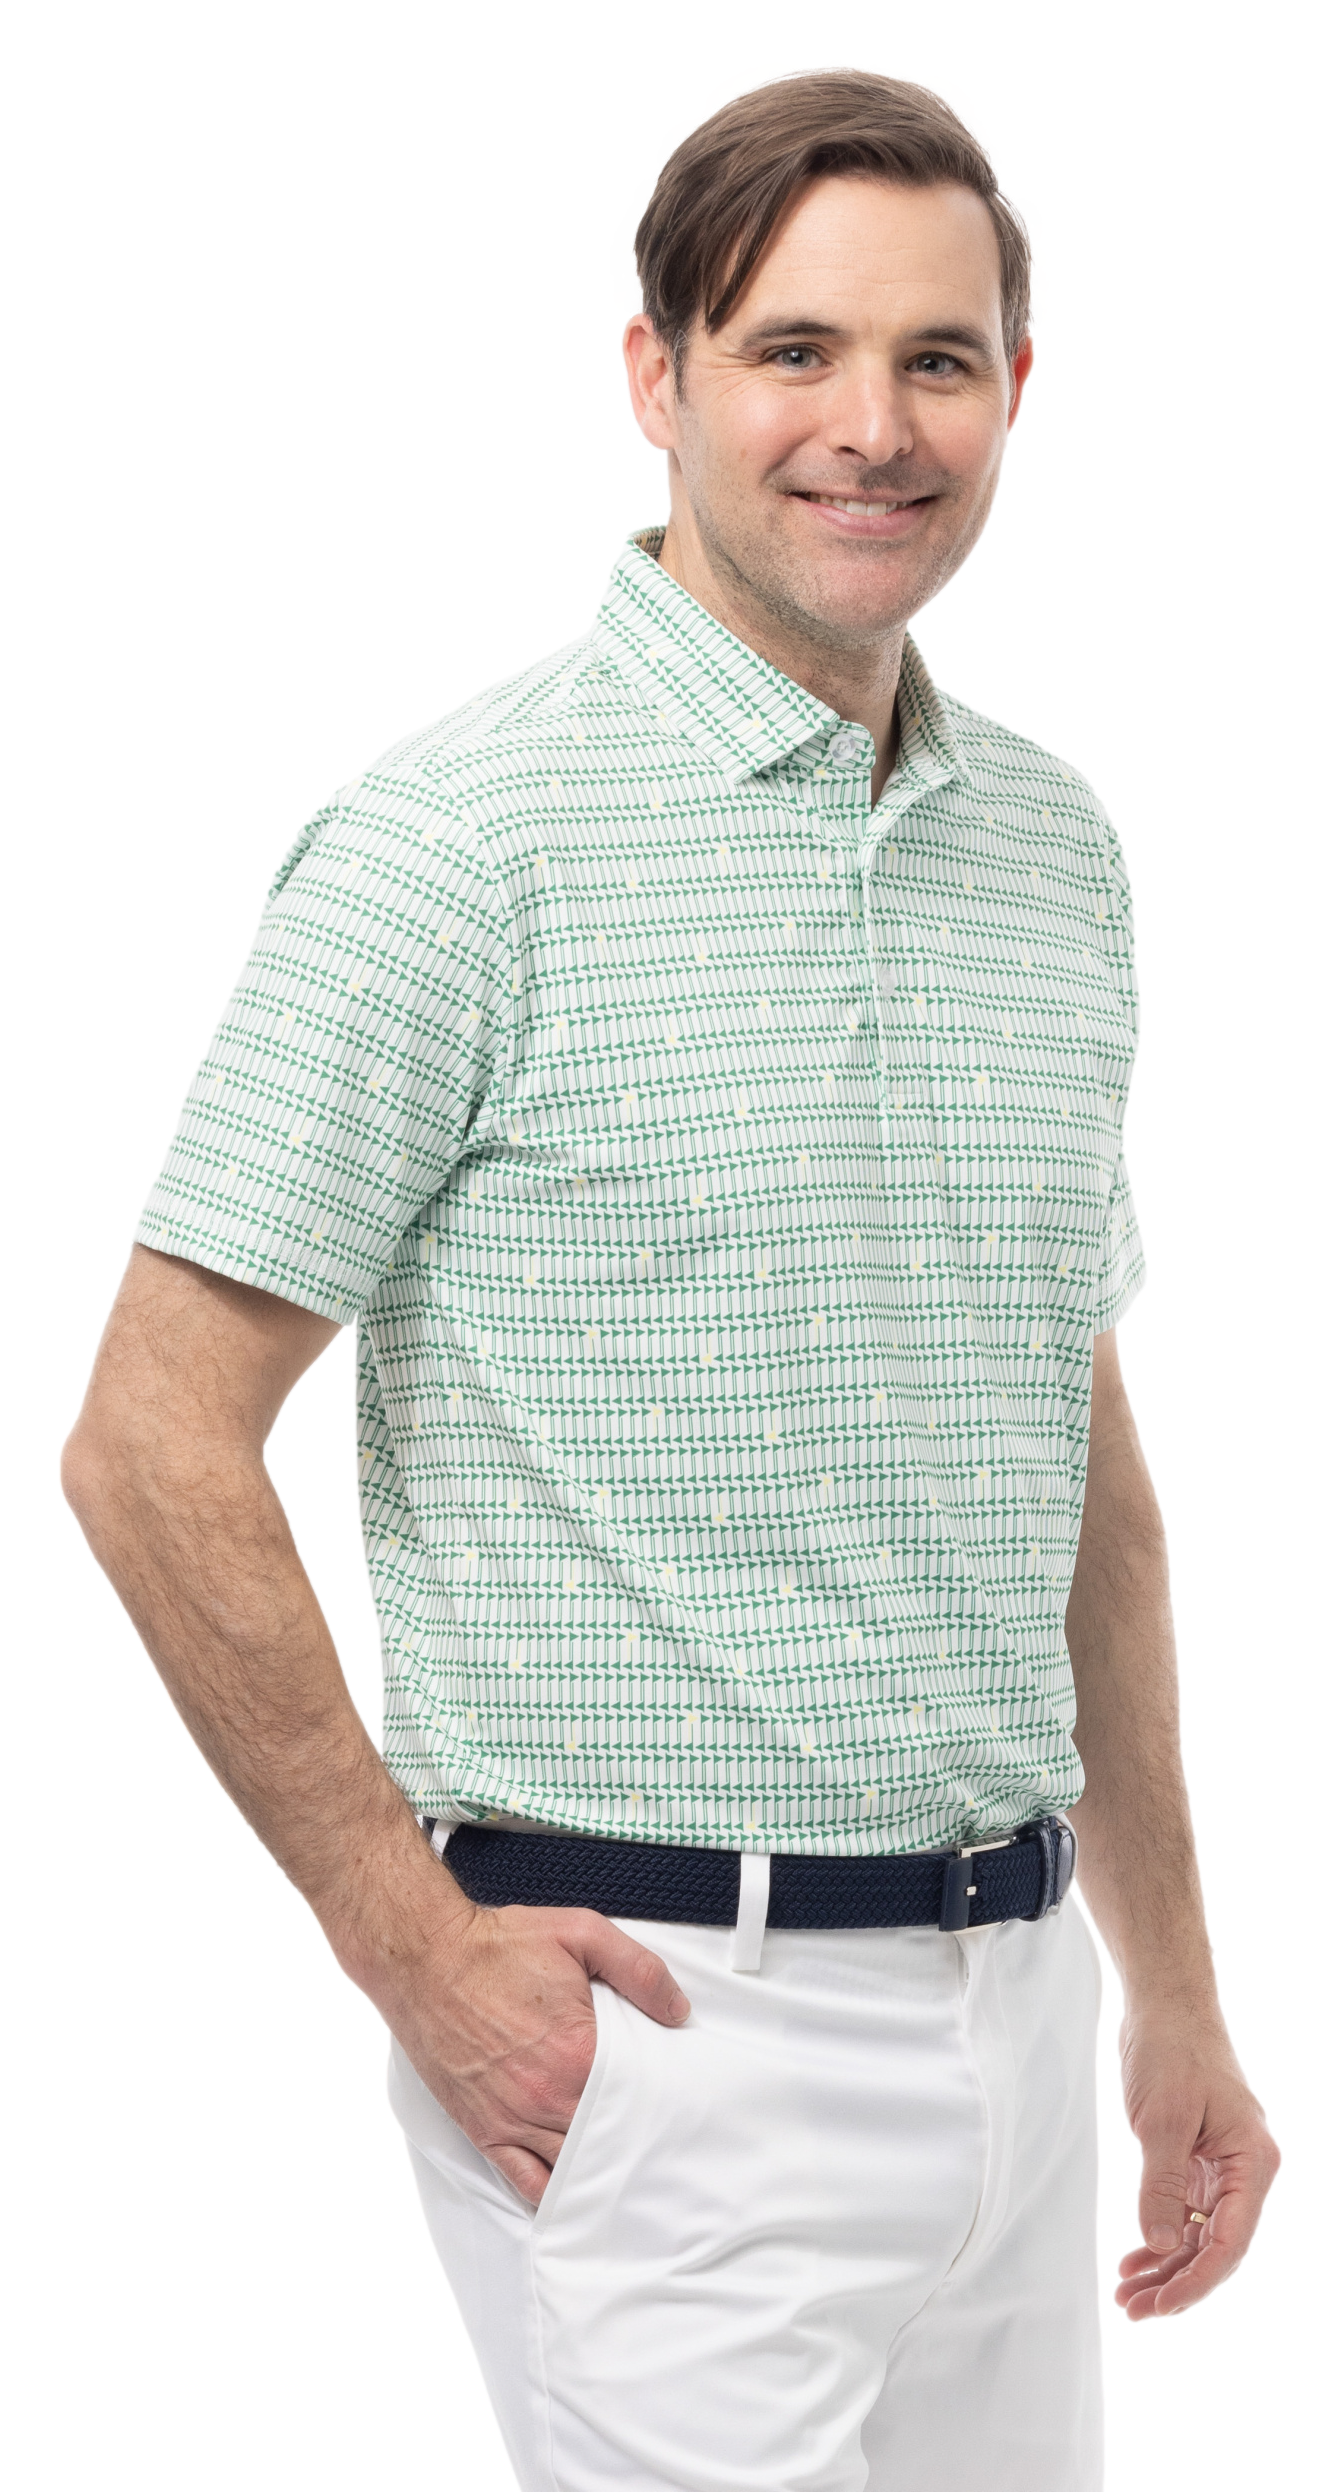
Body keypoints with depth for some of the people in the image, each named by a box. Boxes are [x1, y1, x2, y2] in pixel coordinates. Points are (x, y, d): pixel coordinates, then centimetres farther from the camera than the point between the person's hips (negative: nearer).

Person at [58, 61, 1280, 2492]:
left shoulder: (1057, 839, 11)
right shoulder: (463, 835, -11)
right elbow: (152, 1447, -12)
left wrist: (1171, 1982, 17)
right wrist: (413, 1944, -11)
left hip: (1007, 2006, 7)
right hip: (653, 2019, -7)